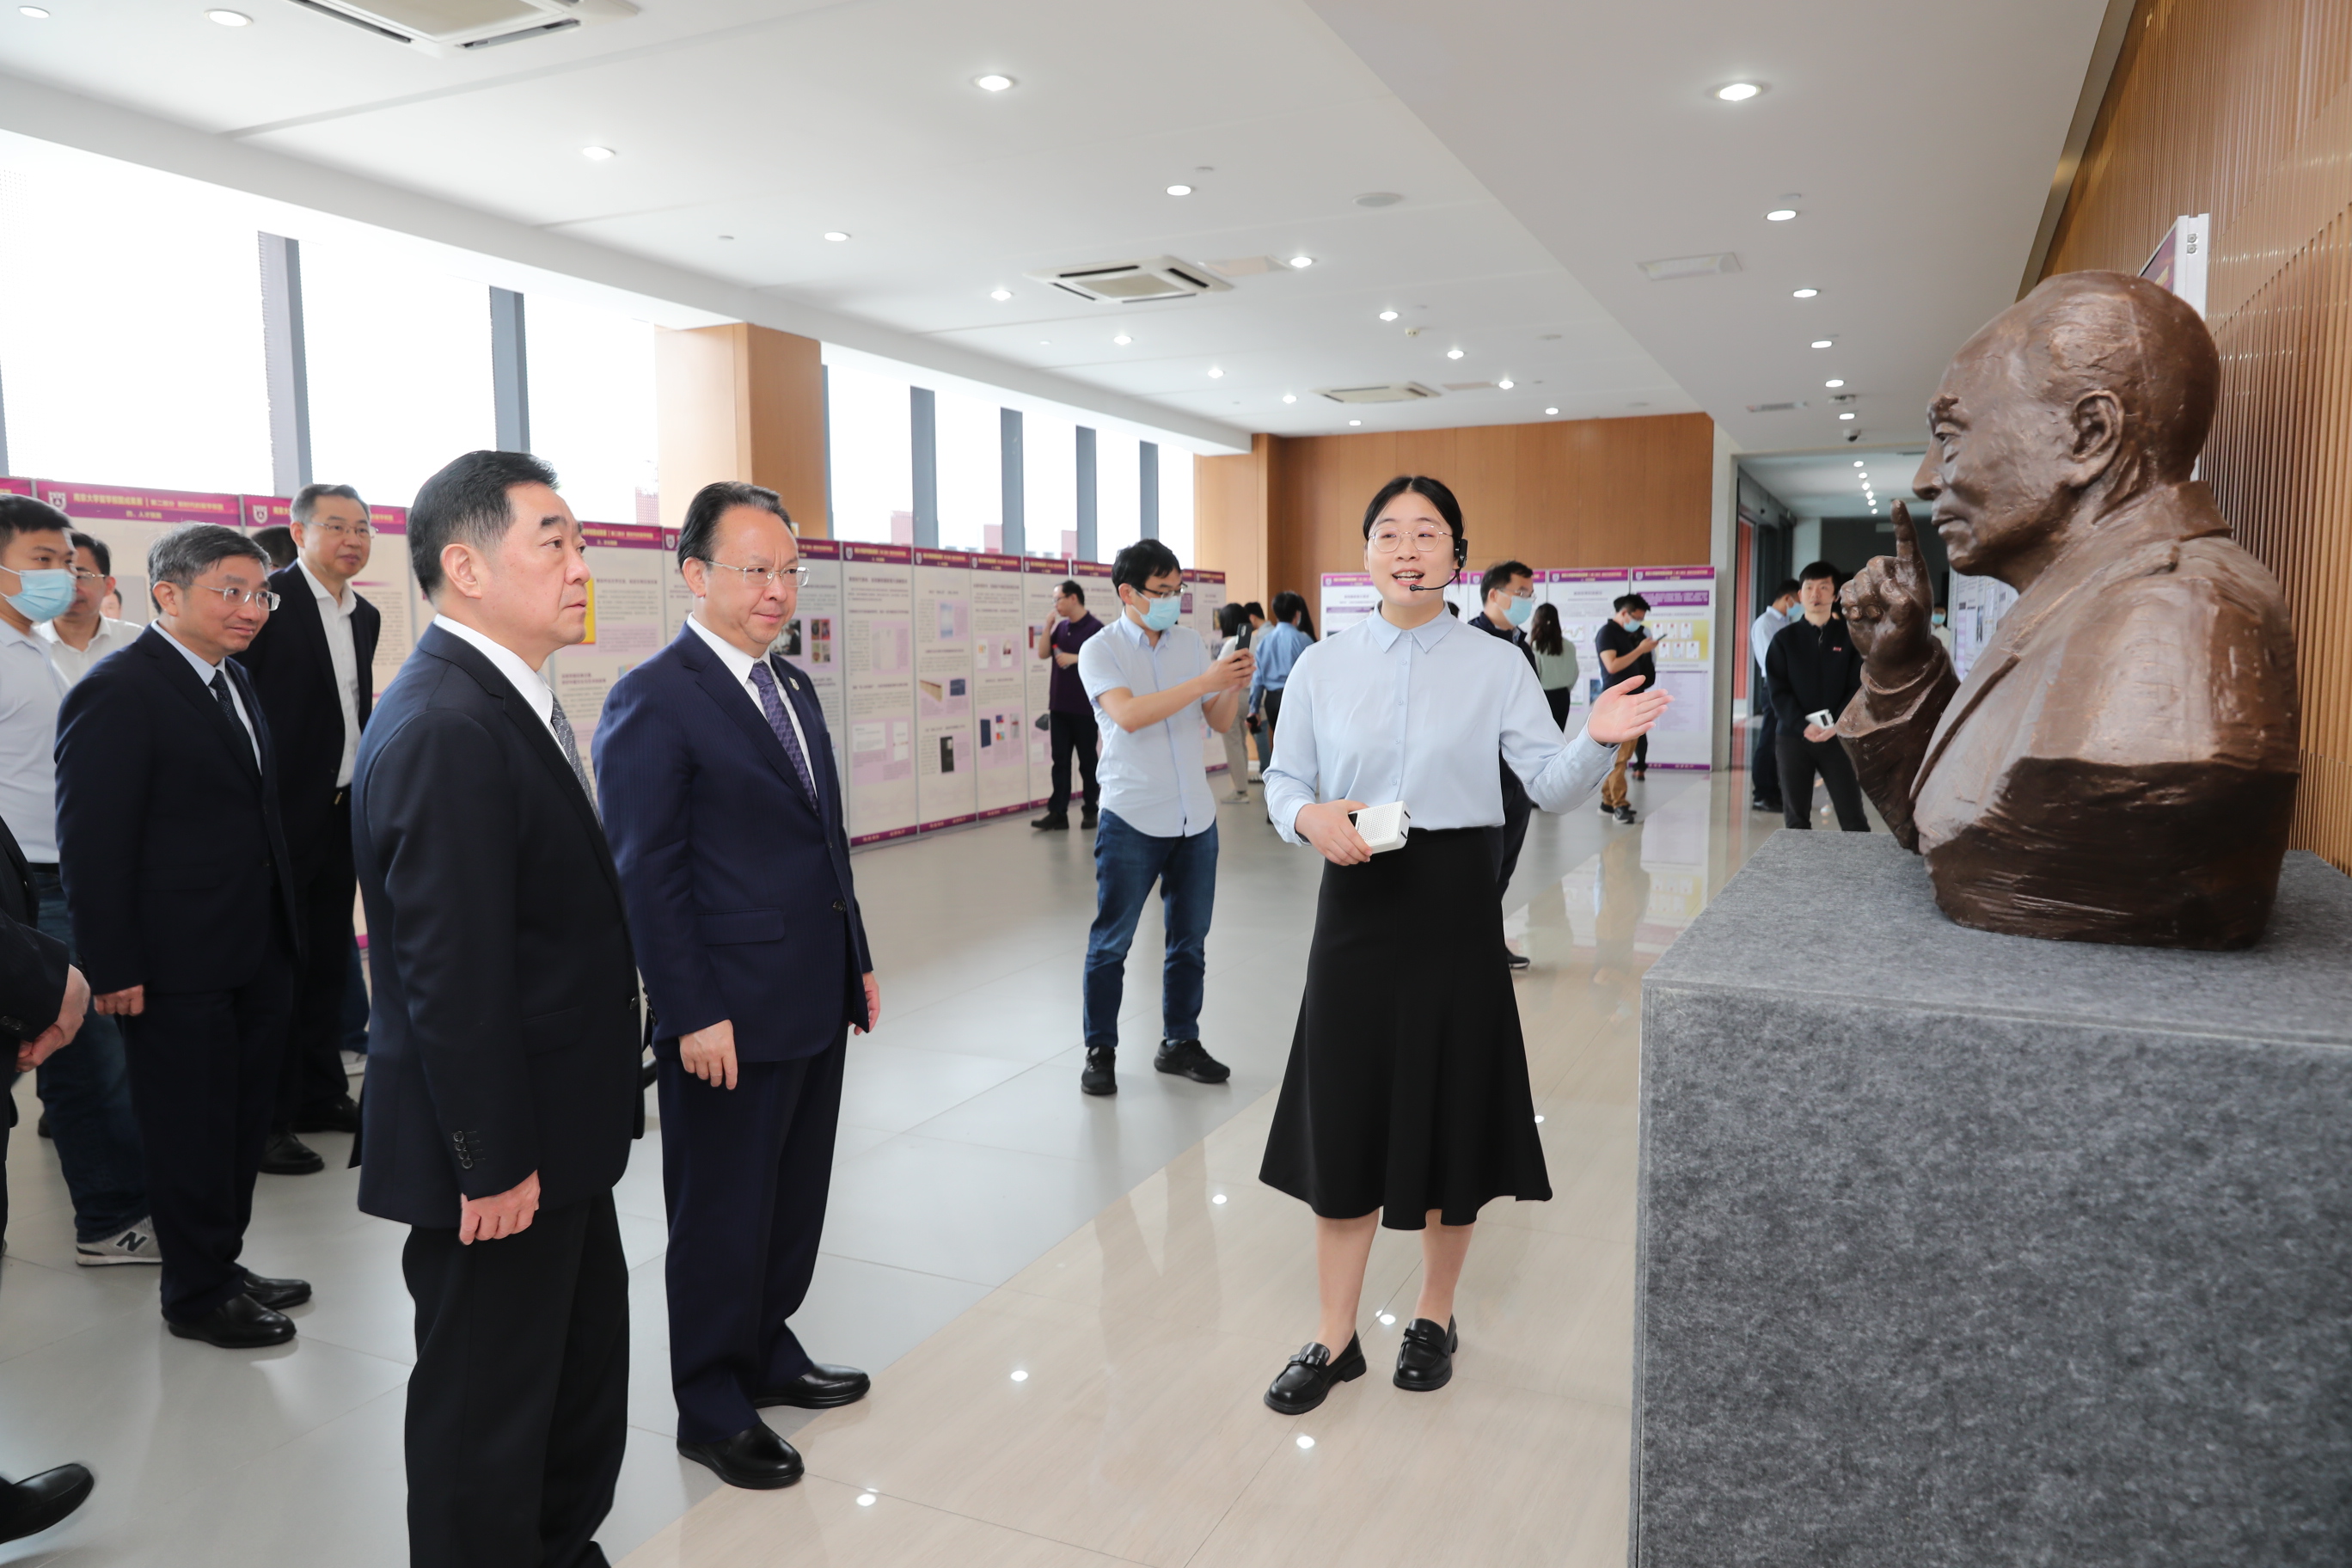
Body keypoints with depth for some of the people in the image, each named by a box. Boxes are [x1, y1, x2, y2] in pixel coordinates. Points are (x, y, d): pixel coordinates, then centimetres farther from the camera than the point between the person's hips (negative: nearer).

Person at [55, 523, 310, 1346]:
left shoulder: (232, 679, 12)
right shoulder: (117, 692, -15)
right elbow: (92, 842, -17)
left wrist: (283, 928, 15)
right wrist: (112, 969, -18)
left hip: (256, 955, 8)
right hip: (178, 968, -8)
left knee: (244, 1119, 17)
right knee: (191, 1132, 6)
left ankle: (224, 1262, 33)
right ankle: (197, 1294, 21)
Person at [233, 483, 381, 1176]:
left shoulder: (366, 616, 13)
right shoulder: (268, 600, -10)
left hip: (344, 811, 7)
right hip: (284, 810, -7)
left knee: (329, 958, 14)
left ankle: (322, 1094, 26)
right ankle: (269, 1118, 10)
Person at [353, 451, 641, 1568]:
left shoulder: (506, 699, 8)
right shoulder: (445, 729, -24)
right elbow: (451, 973, -25)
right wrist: (493, 1163, -20)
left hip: (555, 1135, 10)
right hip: (497, 1156, -10)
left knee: (586, 1368, 24)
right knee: (487, 1404, 10)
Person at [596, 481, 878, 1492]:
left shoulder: (791, 686, 12)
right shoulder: (654, 700, -14)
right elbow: (646, 875, -16)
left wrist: (857, 960, 15)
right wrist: (694, 1016, -18)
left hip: (815, 1001, 8)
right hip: (731, 1016, -8)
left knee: (796, 1196, 20)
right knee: (723, 1216, 8)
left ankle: (768, 1352, 39)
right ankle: (712, 1409, 26)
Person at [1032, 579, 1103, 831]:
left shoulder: (1095, 628, -8)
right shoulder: (1061, 628, 11)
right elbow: (1042, 653, 6)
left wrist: (1075, 658, -20)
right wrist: (1049, 623, -2)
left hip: (1085, 707, -6)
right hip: (1059, 706, 6)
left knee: (1087, 761, 5)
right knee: (1060, 760, 4)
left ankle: (1091, 811, 16)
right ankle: (1057, 813, 5)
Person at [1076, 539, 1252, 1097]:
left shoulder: (1189, 641, 9)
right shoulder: (1100, 651, -6)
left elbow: (1219, 721, 10)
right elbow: (1128, 715, -23)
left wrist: (1235, 686, -11)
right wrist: (1205, 681, -26)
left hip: (1196, 817, 5)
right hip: (1131, 819, -5)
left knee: (1190, 939, 12)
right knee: (1111, 942, 2)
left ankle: (1180, 1043, 25)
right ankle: (1101, 1051, 15)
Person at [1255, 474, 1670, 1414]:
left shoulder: (1496, 666, 1)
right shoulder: (1321, 667, 5)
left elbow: (1550, 787, -3)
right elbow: (1284, 781, 8)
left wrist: (1597, 741, -23)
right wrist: (1313, 818, -14)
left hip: (1455, 900, -1)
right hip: (1357, 899, 1)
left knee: (1448, 1109, 9)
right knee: (1344, 1115, 5)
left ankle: (1434, 1317, 32)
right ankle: (1336, 1338, 21)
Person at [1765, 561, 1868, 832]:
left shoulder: (1849, 637, 6)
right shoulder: (1785, 639, 6)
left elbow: (1859, 688, 1)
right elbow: (1778, 691, -1)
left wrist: (1837, 724, -15)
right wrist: (1802, 726, -16)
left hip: (1838, 737, 0)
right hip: (1794, 737, 0)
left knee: (1853, 816, -1)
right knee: (1795, 817, 5)